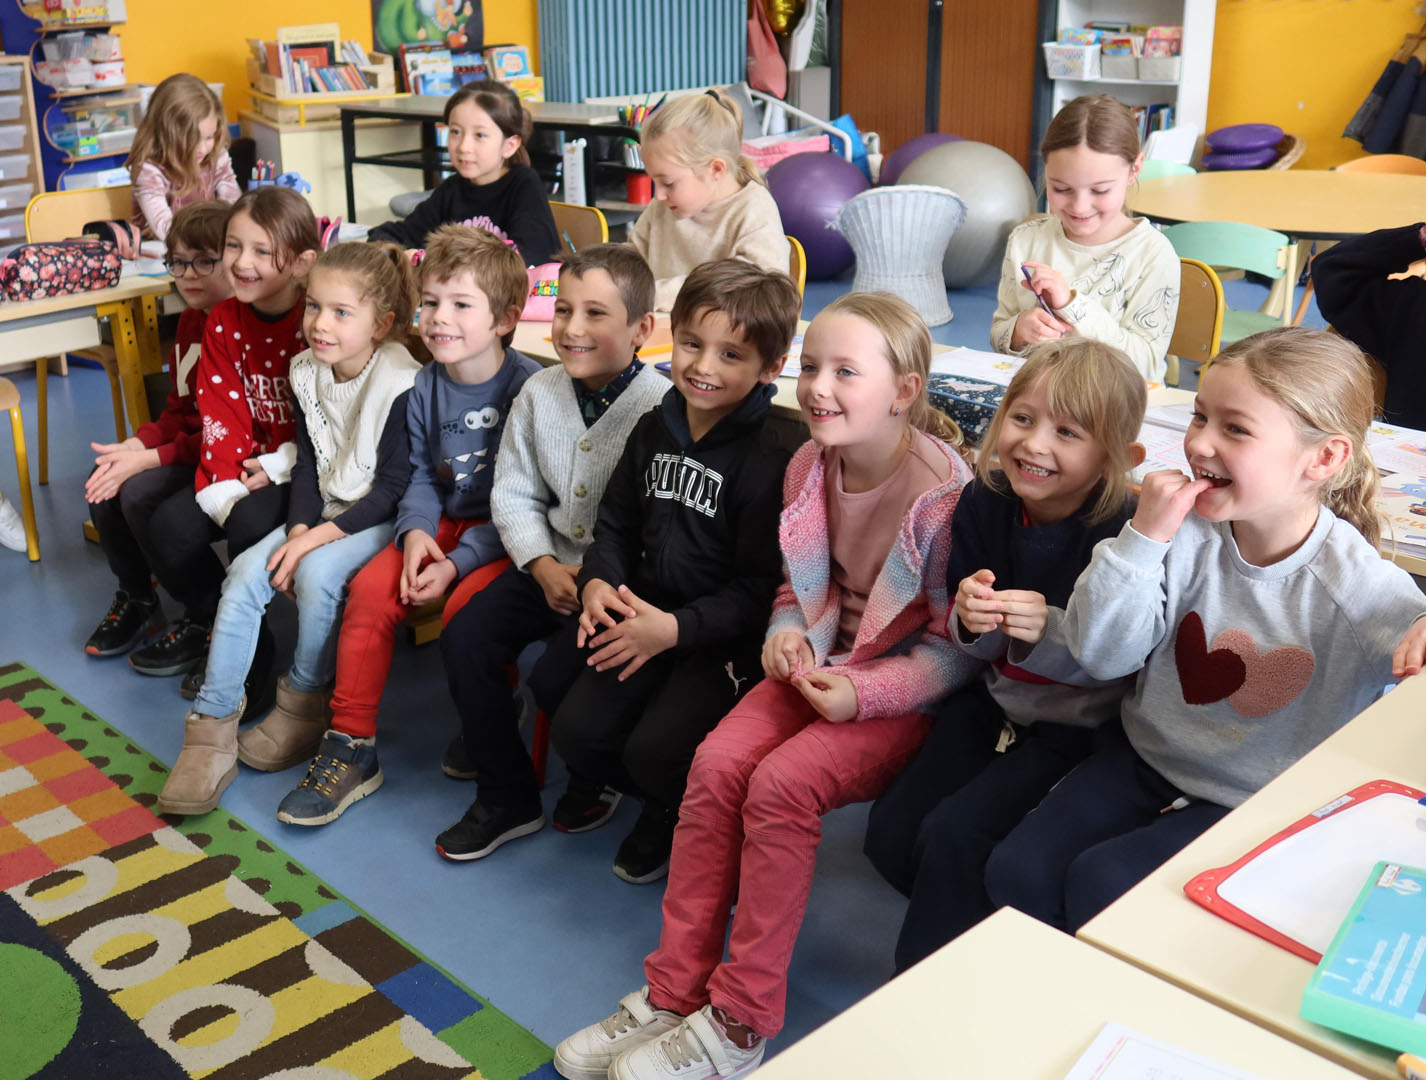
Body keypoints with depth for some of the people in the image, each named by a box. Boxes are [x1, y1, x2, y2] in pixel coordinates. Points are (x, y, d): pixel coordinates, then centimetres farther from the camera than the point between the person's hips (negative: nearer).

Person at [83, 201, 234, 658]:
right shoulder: (191, 320, 9)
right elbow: (180, 411, 12)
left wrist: (148, 459, -21)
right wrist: (133, 446, -8)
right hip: (192, 447, 8)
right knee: (106, 486, -10)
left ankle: (212, 619, 1)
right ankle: (137, 600, 14)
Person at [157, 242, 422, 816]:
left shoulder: (400, 384, -18)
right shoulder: (307, 372, 3)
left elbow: (394, 487, -18)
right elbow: (306, 466, 7)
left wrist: (318, 537, -22)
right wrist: (299, 529, -11)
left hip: (383, 520, -6)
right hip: (323, 514, 7)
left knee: (318, 571, -31)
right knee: (246, 571, -14)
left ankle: (304, 704, -6)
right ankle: (213, 728, -10)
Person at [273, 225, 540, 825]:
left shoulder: (528, 387, -17)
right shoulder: (426, 385, 3)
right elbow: (420, 473, 9)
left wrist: (459, 563, -23)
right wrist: (415, 530, -12)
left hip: (508, 535, -6)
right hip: (447, 523, 6)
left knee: (466, 603, -31)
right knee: (371, 587, -14)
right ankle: (351, 748, -4)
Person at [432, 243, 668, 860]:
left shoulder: (662, 409, -16)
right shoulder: (539, 394, 3)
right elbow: (515, 495, 7)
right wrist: (545, 568, -7)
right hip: (551, 563, 6)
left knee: (555, 680, -21)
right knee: (464, 639, -10)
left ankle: (595, 781, 14)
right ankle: (507, 798, 7)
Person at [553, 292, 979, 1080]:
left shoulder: (944, 493, -19)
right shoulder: (808, 468, 1)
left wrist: (864, 692, -23)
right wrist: (787, 632, -4)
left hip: (909, 689, -6)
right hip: (823, 661, 6)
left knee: (780, 781, -26)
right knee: (716, 762, -17)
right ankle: (674, 993, -6)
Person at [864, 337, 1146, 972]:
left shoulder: (1126, 531, -23)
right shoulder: (983, 503, -7)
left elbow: (1121, 665, -16)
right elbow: (977, 649, 2)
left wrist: (1051, 632, -33)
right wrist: (971, 622, -22)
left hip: (1080, 724, -6)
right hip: (995, 701, 6)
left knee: (952, 836, -18)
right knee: (890, 834, -3)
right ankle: (974, 923, 24)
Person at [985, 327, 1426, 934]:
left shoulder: (1356, 585, -21)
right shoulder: (1188, 531, -15)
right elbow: (1099, 655, -14)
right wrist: (1143, 538, -25)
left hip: (1253, 804, -3)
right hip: (1149, 756, 4)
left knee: (1100, 884, -21)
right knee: (1017, 871, -6)